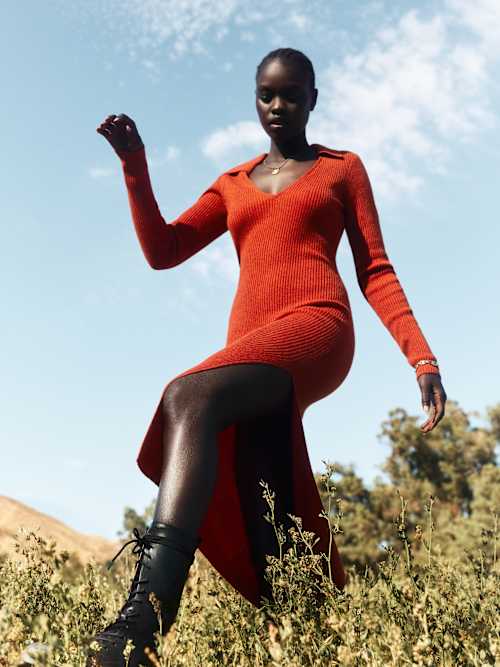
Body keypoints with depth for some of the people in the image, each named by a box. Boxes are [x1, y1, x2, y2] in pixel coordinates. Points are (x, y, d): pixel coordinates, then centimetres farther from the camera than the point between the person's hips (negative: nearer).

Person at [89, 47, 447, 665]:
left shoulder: (342, 168, 19)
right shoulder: (233, 185, 27)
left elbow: (375, 272, 12)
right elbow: (161, 250, 17)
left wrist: (421, 355, 0)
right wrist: (134, 164, 6)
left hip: (316, 327, -5)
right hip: (253, 349, 5)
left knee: (189, 396, -33)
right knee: (267, 527, -6)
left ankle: (143, 616, -46)